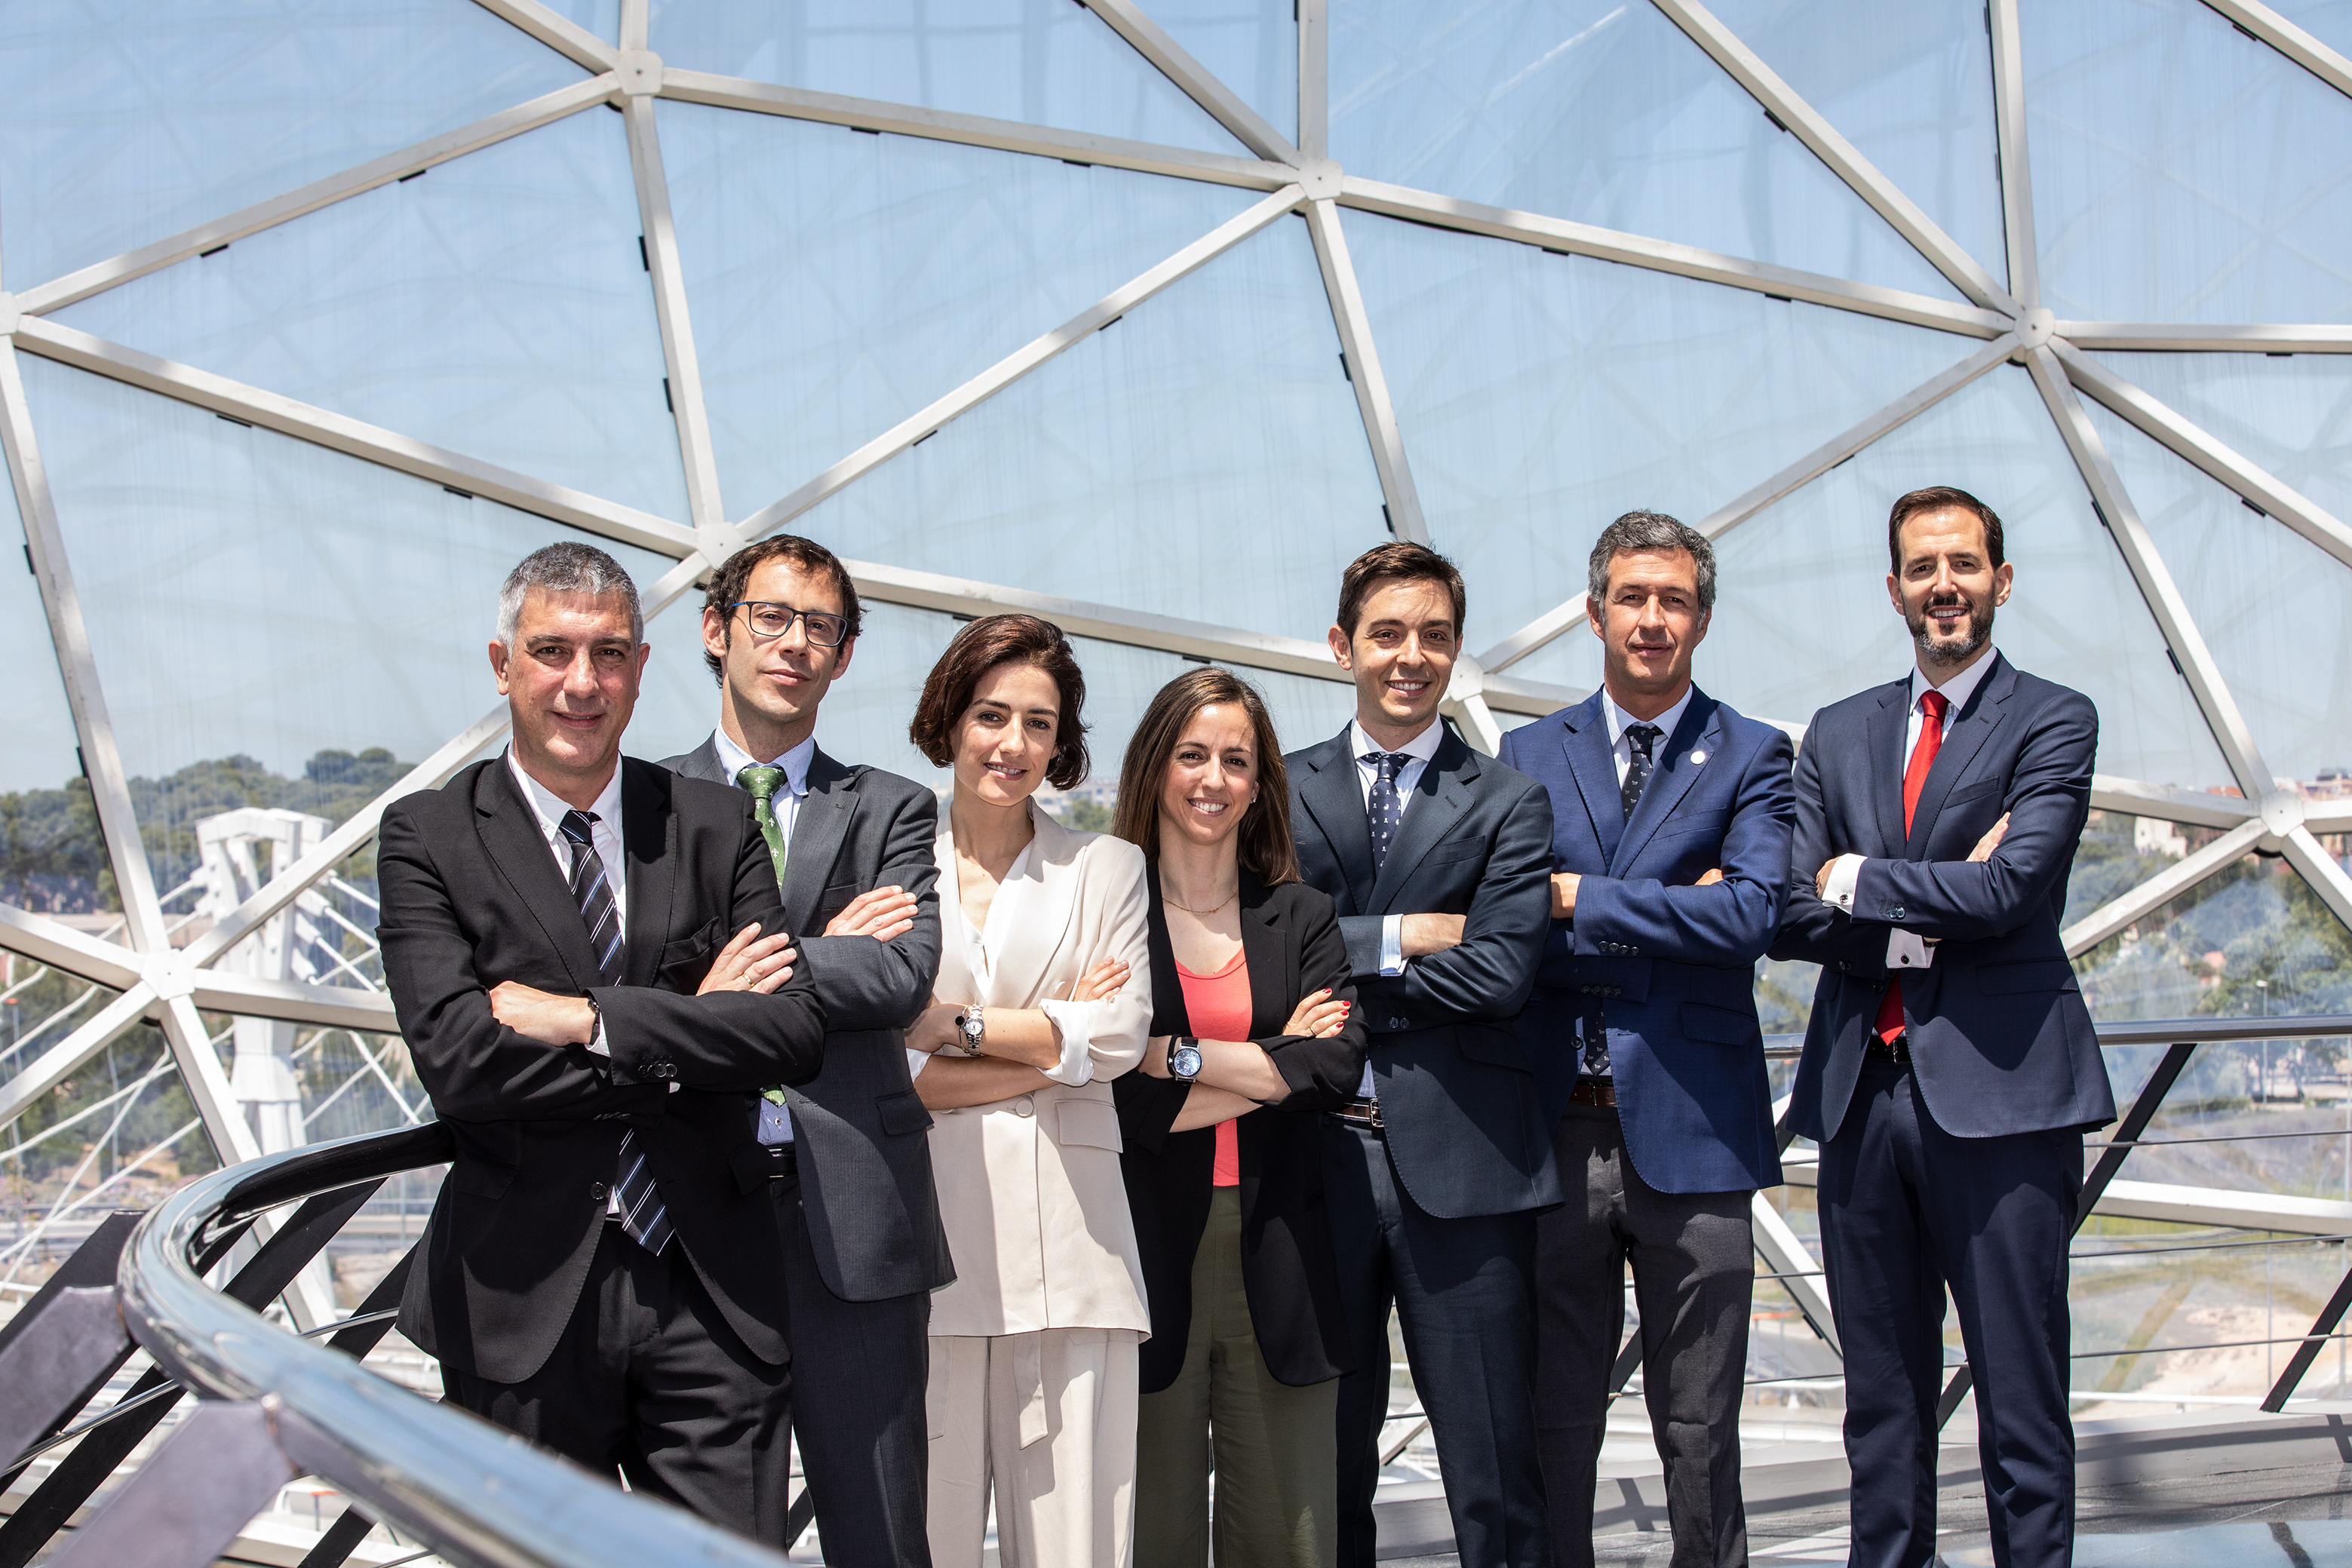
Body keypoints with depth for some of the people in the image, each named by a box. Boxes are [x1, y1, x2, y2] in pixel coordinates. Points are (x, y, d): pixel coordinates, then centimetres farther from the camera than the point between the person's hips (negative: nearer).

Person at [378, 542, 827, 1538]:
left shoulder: (715, 828, 7)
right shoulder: (428, 839, 1)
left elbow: (797, 1028, -5)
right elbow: (458, 1062, -12)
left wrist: (591, 1021, -13)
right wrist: (690, 1031, -9)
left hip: (711, 1295, 2)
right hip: (524, 1301, -1)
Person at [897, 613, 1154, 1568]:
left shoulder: (1106, 869, 15)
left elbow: (1121, 1035, 2)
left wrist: (957, 1024, -4)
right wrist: (1052, 1043, -3)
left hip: (1064, 1233, 1)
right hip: (928, 1227, -1)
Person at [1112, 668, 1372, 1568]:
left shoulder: (1301, 919, 12)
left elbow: (1339, 1067, -4)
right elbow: (1124, 1096, -9)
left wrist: (1185, 1059, -9)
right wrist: (1272, 1064, -6)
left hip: (1276, 1264, 3)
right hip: (1152, 1254, -2)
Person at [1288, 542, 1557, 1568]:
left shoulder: (1510, 805, 6)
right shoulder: (1284, 792, 10)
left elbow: (1499, 972, -8)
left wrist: (1334, 974, -7)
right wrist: (1396, 938, -10)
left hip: (1458, 1162, -1)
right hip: (1317, 1150, 2)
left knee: (1494, 1475, 2)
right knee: (1327, 1464, 11)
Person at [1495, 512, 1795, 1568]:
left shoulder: (1750, 757, 4)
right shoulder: (1528, 756, 9)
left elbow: (1751, 917, -12)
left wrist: (1581, 899, -9)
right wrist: (1662, 920, -10)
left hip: (1688, 1130, -1)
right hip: (1556, 1131, 2)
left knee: (1700, 1436, 7)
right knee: (1555, 1427, 9)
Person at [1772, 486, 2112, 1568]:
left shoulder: (2054, 723, 1)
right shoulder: (1839, 735, 14)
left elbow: (2006, 891, -13)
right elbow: (1791, 917, 4)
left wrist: (1860, 882, -3)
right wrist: (1926, 912, -9)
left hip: (1997, 1088, -4)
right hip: (1863, 1088, 4)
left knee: (2021, 1399, -1)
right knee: (1881, 1397, 11)